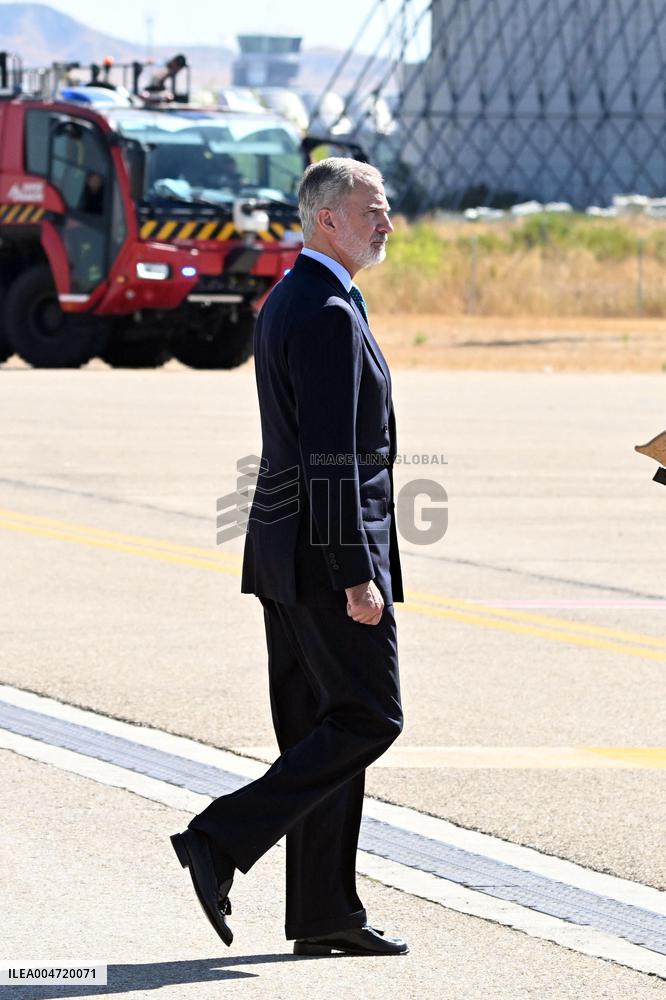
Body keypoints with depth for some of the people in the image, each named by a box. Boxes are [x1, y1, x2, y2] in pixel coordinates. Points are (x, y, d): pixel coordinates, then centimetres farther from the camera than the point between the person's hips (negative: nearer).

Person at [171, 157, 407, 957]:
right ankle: (221, 840, -9)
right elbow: (331, 456, -21)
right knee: (369, 719, -5)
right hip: (328, 550, -10)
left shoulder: (287, 303, 15)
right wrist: (356, 574, -22)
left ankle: (323, 916, 11)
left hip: (287, 548, 10)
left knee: (320, 730, 9)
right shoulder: (329, 314, -17)